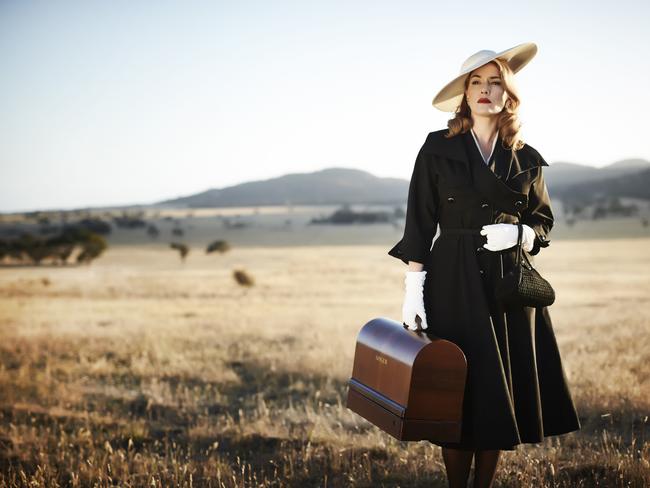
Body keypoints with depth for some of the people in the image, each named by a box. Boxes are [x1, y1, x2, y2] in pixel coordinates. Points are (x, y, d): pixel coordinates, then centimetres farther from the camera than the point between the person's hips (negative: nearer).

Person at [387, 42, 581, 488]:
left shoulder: (527, 160, 8)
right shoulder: (439, 148, 1)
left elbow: (544, 222, 16)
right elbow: (420, 223, 0)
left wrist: (520, 233, -7)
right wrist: (414, 288, -7)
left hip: (511, 284, 3)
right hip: (455, 284, -2)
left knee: (501, 397, 2)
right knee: (459, 396, -3)